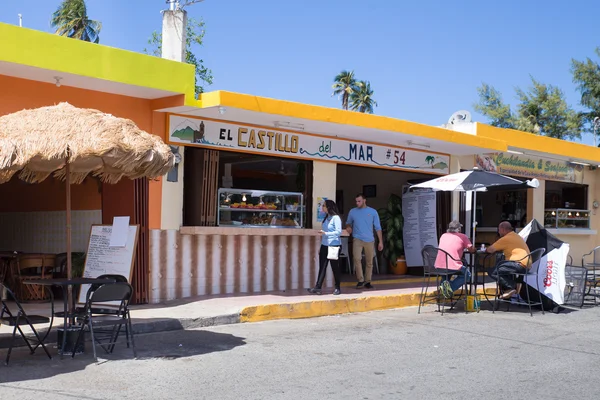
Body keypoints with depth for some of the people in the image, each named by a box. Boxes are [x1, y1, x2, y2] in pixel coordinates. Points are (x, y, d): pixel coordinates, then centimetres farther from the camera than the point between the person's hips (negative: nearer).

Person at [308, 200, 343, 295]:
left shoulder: (336, 218, -11)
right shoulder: (326, 218, 13)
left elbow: (338, 232, -17)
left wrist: (326, 233, -24)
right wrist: (321, 247, 17)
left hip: (334, 246, -7)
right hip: (325, 246, 7)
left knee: (335, 267, 2)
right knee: (322, 267, 3)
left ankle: (337, 288, 13)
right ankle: (317, 288, 2)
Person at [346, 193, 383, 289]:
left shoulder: (373, 212, 4)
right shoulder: (352, 212, 7)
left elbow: (378, 227, 5)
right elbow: (348, 223, 21)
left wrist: (380, 242, 1)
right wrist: (348, 227, -5)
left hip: (369, 240, 1)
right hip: (357, 239, -1)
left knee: (369, 262, 4)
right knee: (357, 259, -19)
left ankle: (367, 281, 15)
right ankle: (360, 280, -11)